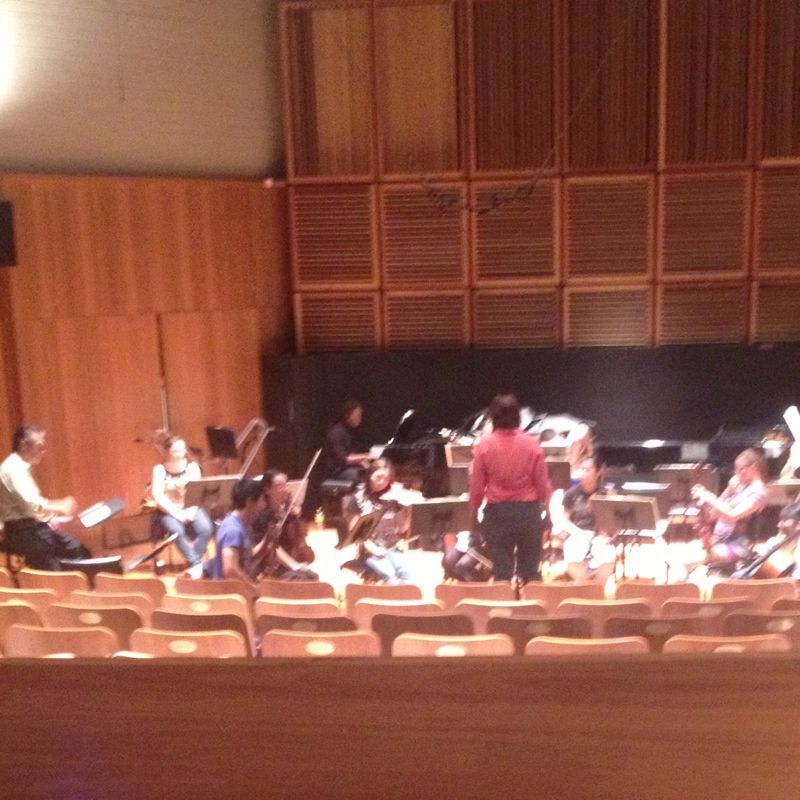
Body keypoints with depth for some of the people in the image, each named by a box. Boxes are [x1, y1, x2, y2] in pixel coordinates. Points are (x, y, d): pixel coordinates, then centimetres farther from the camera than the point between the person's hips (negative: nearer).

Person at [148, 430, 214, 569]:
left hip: (190, 509, 2)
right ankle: (196, 563, -26)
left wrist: (191, 511, -22)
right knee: (176, 530, -35)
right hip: (168, 512, -2)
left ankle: (193, 563, -16)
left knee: (206, 528, -28)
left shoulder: (192, 466, -1)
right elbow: (158, 496, -15)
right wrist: (177, 513, -23)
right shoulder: (159, 469, -6)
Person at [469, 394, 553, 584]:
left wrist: (474, 511, 14)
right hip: (529, 511, 1)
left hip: (497, 512, -1)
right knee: (530, 570, 12)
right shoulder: (532, 444, -7)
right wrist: (545, 505, 18)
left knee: (502, 570, 8)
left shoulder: (484, 445, -8)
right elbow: (542, 481, -1)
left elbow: (477, 484, -2)